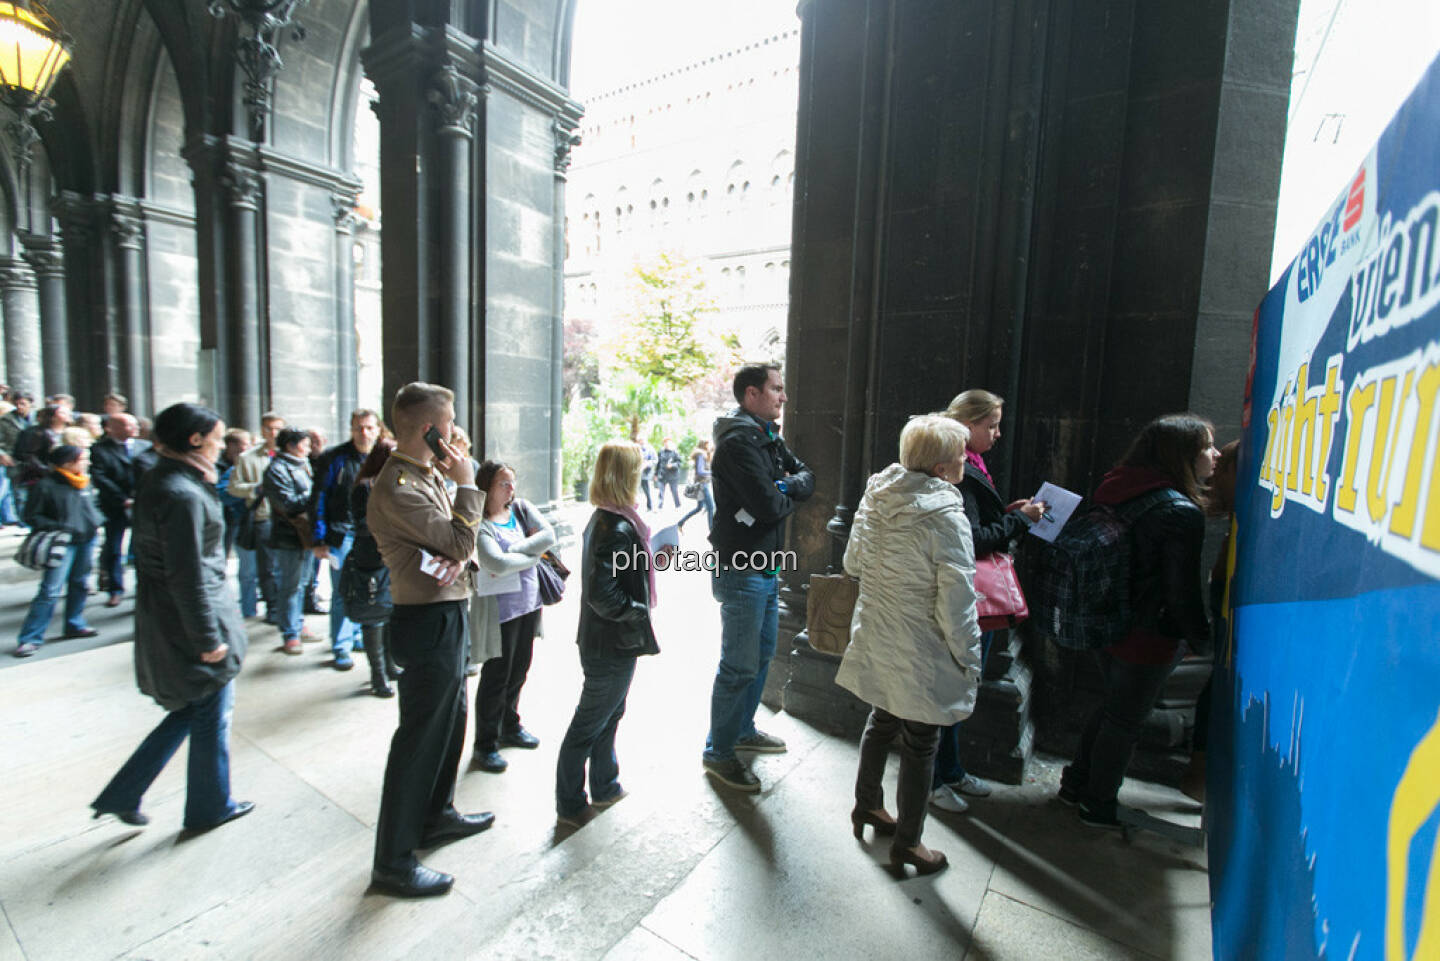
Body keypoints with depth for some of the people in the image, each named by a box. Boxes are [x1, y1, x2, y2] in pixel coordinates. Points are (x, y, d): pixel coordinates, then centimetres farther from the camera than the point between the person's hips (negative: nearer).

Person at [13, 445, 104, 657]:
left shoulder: (85, 483, 7)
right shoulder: (46, 485, -12)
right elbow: (31, 516, -8)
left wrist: (96, 520, 8)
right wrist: (58, 527, -18)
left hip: (87, 539, 6)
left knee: (79, 584, 15)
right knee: (51, 590, -9)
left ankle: (74, 625, 29)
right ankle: (31, 638, 0)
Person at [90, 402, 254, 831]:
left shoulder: (157, 482, 6)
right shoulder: (183, 495, -25)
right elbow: (187, 577, -25)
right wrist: (208, 639, -18)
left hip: (162, 618, 9)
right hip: (191, 622, -9)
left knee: (193, 710, 24)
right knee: (211, 717, 10)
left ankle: (122, 794, 30)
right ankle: (210, 808, 28)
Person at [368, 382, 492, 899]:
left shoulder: (424, 475, 11)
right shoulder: (398, 487, -20)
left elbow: (454, 541, 13)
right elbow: (459, 541, -23)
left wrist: (457, 557, -10)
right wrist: (467, 484, -12)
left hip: (447, 616, 10)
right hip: (429, 622, -10)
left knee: (450, 720, 22)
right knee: (419, 737, 2)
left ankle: (437, 816, 41)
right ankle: (393, 862, 19)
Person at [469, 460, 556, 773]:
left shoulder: (522, 508, 2)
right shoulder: (478, 524, -16)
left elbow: (549, 536, -9)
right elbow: (496, 563, -29)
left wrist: (514, 552, -19)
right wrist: (533, 555, -14)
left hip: (528, 604, 6)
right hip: (498, 610, -6)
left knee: (519, 671, 19)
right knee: (496, 677, 7)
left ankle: (510, 727, 40)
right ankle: (485, 745, 25)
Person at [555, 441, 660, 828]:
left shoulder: (602, 518, 4)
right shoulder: (619, 528, -26)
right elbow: (602, 594, -30)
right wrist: (638, 613, -17)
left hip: (600, 640, 10)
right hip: (612, 647, -10)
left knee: (609, 713, 24)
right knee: (588, 725, 9)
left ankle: (605, 788, 43)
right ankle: (569, 805, 29)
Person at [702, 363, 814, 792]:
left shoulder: (768, 438, 12)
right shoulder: (739, 442, -20)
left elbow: (807, 477, 9)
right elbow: (769, 506, -27)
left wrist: (787, 487, -11)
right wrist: (790, 492, -6)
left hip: (765, 567, 10)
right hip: (741, 570, -10)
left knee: (761, 653, 21)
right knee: (740, 665, 0)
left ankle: (743, 729, 40)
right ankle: (718, 752, 18)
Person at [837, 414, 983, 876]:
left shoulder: (874, 497, -4)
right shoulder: (946, 517, -24)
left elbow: (852, 562, 9)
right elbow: (955, 604, -20)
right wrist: (969, 660, -7)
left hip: (875, 642, 7)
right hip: (921, 654, -6)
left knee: (881, 722, 26)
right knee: (919, 745, 13)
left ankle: (867, 806, 45)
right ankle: (907, 844, 31)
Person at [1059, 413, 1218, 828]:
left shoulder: (1117, 491, 1)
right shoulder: (1182, 513, -21)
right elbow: (1183, 590, -18)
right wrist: (1203, 635, -2)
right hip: (1148, 637, -7)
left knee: (1112, 706, 25)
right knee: (1124, 720, 10)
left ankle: (1076, 782, 39)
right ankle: (1099, 806, 29)